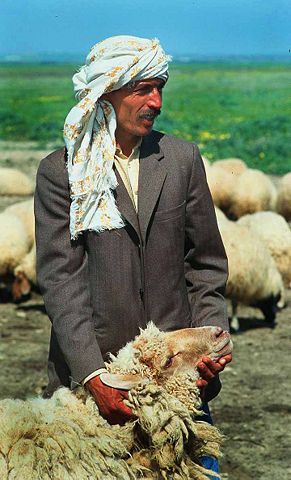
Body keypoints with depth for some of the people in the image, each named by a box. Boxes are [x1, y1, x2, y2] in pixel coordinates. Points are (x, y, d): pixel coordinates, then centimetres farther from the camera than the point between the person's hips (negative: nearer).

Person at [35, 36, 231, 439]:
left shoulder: (183, 159, 7)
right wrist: (93, 376, -18)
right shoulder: (60, 171, -2)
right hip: (90, 368, -2)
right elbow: (60, 279, -8)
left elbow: (205, 264, 11)